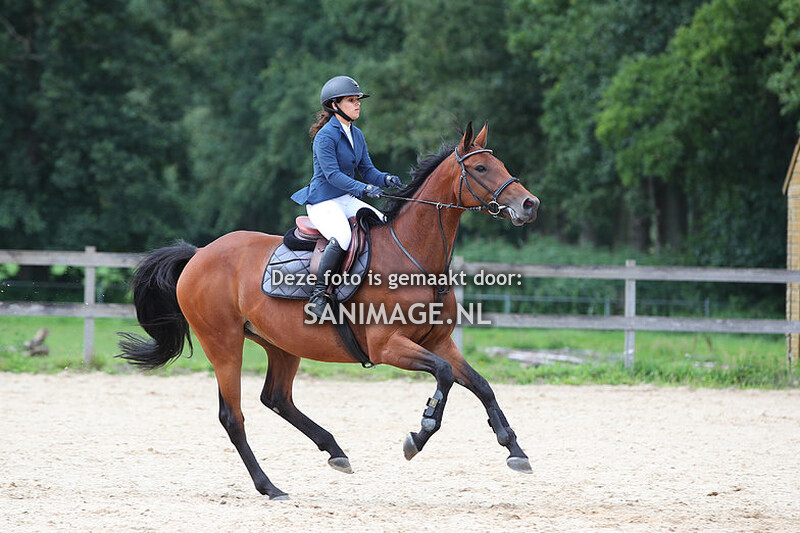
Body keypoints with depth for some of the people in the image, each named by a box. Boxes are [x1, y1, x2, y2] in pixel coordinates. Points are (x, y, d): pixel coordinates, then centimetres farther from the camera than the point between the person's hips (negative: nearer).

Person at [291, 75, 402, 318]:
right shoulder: (325, 136, -14)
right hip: (322, 203, -8)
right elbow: (333, 174, -21)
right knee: (342, 238, -35)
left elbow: (367, 170, 12)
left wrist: (385, 179, -11)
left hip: (348, 199, 8)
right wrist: (363, 188, -33)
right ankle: (318, 294, -25)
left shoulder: (357, 135, 12)